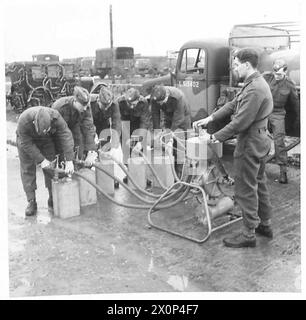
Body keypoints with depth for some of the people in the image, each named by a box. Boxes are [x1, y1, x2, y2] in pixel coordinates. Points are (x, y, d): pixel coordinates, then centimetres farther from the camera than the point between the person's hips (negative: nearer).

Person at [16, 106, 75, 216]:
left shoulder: (56, 118, -36)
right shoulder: (23, 121, -40)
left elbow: (66, 136, -35)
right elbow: (26, 144, -30)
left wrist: (69, 160, -39)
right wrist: (41, 160, -30)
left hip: (47, 141, 2)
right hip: (26, 140, -1)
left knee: (50, 168, -2)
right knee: (27, 169, -7)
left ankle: (53, 200, 8)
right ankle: (31, 202, -1)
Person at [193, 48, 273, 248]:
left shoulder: (254, 89, -24)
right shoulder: (256, 83, 11)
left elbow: (240, 122, -26)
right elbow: (233, 105, 13)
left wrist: (217, 137, -17)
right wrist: (210, 119, 7)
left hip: (250, 145, -11)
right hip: (260, 141, 11)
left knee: (246, 190, -1)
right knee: (259, 184, 20)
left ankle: (249, 235, 10)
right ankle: (265, 224, 34)